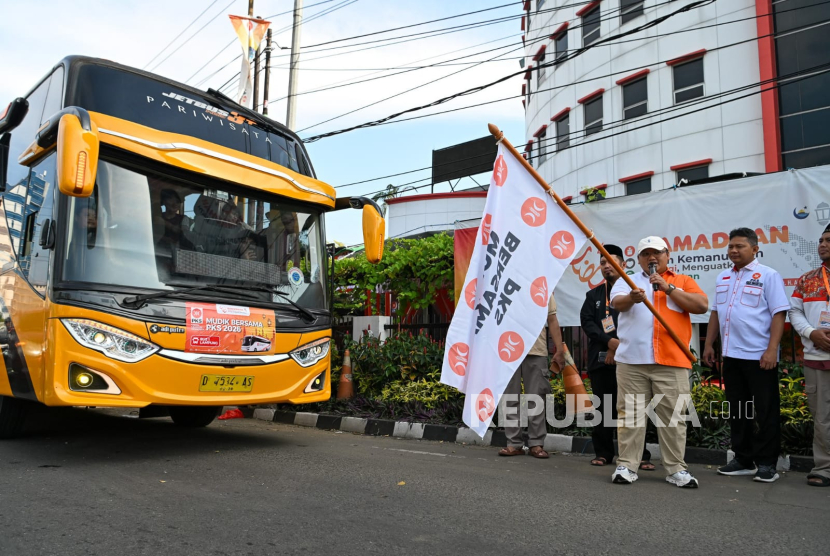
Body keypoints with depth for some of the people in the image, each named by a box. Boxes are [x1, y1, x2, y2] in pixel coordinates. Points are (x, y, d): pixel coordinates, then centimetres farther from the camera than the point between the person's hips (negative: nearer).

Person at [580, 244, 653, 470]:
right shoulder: (593, 294, 16)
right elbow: (586, 321, 4)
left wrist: (619, 347, -10)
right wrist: (609, 341, -11)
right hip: (600, 358, 3)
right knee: (603, 407, 7)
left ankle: (640, 455, 3)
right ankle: (603, 453, 15)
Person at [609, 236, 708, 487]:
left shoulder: (683, 281, 14)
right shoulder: (628, 281, 14)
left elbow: (702, 305, -2)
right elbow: (617, 303, -6)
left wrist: (668, 288, -9)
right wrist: (632, 298, -29)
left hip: (671, 362, 0)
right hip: (631, 360, 1)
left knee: (673, 415, 2)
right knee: (630, 414, 3)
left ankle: (676, 469, 13)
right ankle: (627, 465, 10)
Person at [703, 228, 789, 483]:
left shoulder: (768, 276, -5)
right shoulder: (723, 278, 14)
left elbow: (778, 314, -11)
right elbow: (716, 312, 18)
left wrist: (772, 350, -18)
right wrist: (709, 344, 12)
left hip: (759, 356, -6)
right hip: (731, 355, 6)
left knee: (765, 411, 3)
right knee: (737, 411, 12)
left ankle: (766, 463, 13)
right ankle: (743, 460, 22)